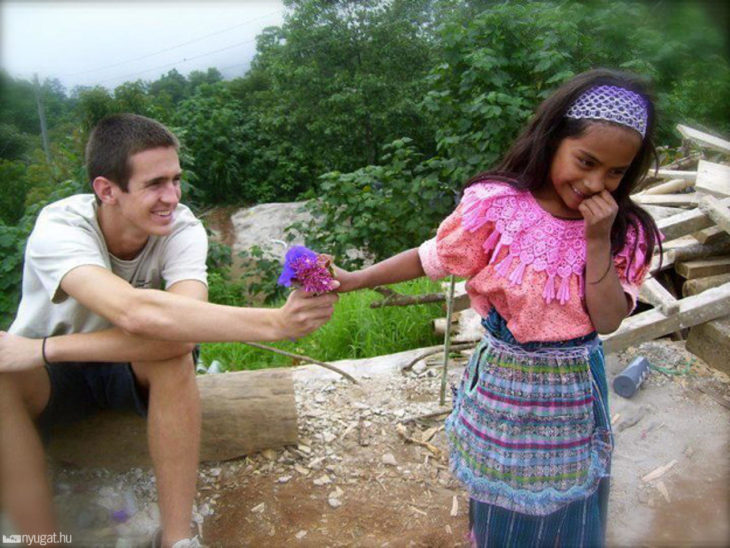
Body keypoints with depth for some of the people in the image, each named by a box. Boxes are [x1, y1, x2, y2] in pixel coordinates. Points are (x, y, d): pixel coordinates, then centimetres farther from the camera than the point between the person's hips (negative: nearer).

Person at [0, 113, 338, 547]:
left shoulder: (183, 229, -22)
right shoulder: (60, 228, -29)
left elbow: (177, 333, -39)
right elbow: (136, 313, -49)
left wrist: (43, 349, -39)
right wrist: (274, 323, -57)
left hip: (135, 368, 1)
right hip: (50, 377, -1)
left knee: (174, 349, -33)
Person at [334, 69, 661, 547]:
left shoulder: (623, 230, -8)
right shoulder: (498, 204, -17)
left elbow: (608, 320, -14)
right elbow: (433, 259, -8)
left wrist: (599, 241, -24)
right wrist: (356, 279, -11)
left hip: (575, 387, 2)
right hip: (504, 380, -2)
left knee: (565, 508, 22)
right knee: (499, 503, 20)